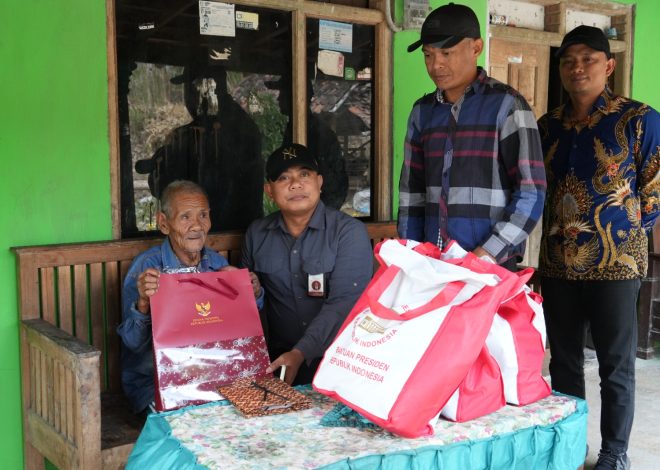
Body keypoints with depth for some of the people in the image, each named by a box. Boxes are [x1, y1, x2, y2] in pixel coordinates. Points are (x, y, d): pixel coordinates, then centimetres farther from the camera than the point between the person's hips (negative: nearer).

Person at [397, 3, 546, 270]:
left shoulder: (505, 104, -6)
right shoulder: (422, 111, 8)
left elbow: (531, 194, -10)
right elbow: (411, 192, 12)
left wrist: (487, 254, -18)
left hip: (492, 266, -4)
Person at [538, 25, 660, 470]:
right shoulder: (547, 125, 9)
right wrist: (554, 229, 10)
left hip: (615, 261, -4)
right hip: (558, 261, 4)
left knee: (616, 365, 4)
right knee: (563, 360, 12)